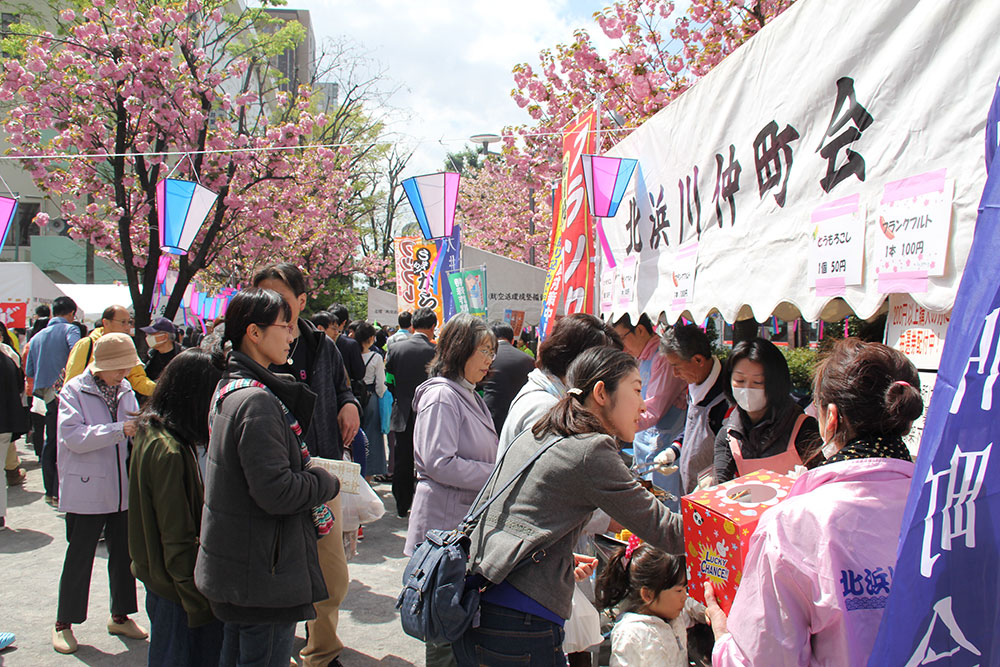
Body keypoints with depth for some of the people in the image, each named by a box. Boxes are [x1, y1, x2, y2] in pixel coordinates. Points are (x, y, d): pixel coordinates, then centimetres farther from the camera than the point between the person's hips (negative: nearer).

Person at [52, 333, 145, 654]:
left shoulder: (125, 389, 6)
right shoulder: (74, 391, -9)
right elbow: (74, 437, -20)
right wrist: (119, 430, -27)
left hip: (122, 489, 5)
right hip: (86, 491, -5)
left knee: (123, 554, 13)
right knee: (79, 556, 6)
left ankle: (120, 616, 28)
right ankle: (64, 624, 22)